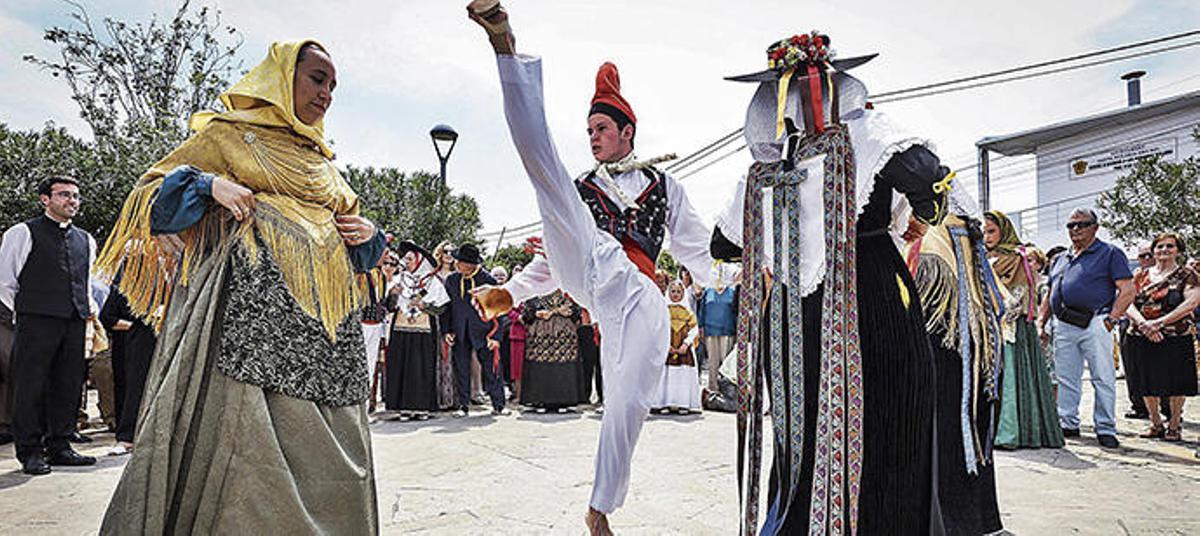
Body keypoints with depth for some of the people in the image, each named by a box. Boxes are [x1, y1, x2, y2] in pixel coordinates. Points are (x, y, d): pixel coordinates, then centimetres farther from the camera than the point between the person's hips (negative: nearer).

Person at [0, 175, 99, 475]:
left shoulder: (85, 240, 19)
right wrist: (25, 311, 1)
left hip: (75, 323, 5)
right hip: (36, 323, -5)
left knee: (68, 386, 7)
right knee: (30, 386, -2)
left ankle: (59, 447, 17)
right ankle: (30, 452, 7)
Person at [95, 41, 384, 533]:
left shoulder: (324, 163, 27)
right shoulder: (229, 133, 13)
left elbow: (355, 247, 33)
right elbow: (151, 193, 10)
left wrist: (368, 235, 10)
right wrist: (209, 185, -8)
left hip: (328, 321, 5)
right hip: (254, 298, -5)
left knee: (327, 456, 0)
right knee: (246, 434, -13)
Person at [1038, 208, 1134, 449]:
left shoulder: (1110, 253, 3)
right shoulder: (1060, 259, 21)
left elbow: (1127, 291, -5)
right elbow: (1050, 296, 24)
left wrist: (1111, 319, -14)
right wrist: (1040, 323, 14)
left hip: (1094, 323, -5)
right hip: (1063, 326, 5)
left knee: (1103, 379, -1)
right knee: (1066, 379, 8)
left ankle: (1106, 429, 5)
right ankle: (1068, 424, 17)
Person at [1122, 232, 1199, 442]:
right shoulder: (1141, 275, 12)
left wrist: (1160, 322, -20)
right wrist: (1143, 323, -15)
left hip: (1175, 337, -3)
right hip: (1141, 338, 3)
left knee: (1175, 384, 1)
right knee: (1147, 383, 6)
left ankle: (1174, 425, 16)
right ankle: (1155, 424, 21)